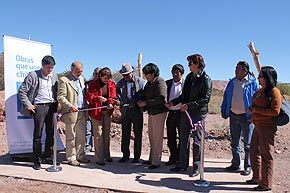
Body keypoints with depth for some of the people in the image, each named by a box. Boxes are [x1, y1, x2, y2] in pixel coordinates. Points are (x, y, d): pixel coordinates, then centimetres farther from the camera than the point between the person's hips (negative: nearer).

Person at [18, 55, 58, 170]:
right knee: (38, 135, -1)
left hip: (52, 107, 5)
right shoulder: (33, 75, -3)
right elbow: (21, 91, -3)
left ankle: (48, 157, 21)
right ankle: (37, 161, 8)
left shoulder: (54, 76, 12)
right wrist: (28, 105, -6)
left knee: (50, 134, 9)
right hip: (39, 107, -4)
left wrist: (57, 104, 7)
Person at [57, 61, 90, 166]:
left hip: (82, 112, 7)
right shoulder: (64, 80, -9)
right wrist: (70, 106, -25)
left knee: (81, 136, 13)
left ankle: (80, 156, 26)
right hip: (71, 113, -7)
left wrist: (86, 107, 9)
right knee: (71, 137, 3)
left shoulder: (82, 78, 14)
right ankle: (71, 158, 14)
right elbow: (60, 97, -13)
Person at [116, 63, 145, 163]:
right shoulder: (120, 83, 10)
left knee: (138, 134, 4)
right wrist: (126, 104, -11)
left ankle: (137, 156, 14)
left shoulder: (140, 81, 3)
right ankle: (125, 155, 18)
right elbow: (118, 96, 5)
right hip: (125, 111, 2)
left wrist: (134, 103, -10)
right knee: (125, 134, 7)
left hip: (137, 110, -2)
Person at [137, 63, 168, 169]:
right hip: (151, 112, 9)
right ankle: (152, 158, 25)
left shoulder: (160, 82, -13)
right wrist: (141, 101, -2)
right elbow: (145, 95, 21)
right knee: (151, 136, 14)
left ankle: (156, 161, 4)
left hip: (159, 112, -9)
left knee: (157, 137, -3)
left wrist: (146, 103, -20)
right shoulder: (149, 83, 13)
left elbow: (161, 98, -24)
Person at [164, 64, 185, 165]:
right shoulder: (168, 83, 9)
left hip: (181, 112, -4)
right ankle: (173, 157, 23)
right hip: (171, 113, 4)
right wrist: (165, 103, -8)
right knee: (171, 137, 10)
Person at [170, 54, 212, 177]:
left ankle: (197, 167, 14)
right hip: (186, 112, 7)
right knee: (184, 138, 11)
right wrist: (173, 102, 7)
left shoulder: (205, 79, -10)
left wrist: (189, 105, -22)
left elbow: (205, 99, -16)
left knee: (197, 140, 2)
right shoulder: (189, 77, 12)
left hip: (198, 113, -7)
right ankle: (182, 164, 22)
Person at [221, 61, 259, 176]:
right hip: (233, 115, 5)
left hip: (246, 117, -5)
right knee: (234, 142, 13)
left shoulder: (252, 83, -6)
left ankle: (248, 167, 15)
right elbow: (226, 97, 15)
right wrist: (223, 110, 9)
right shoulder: (232, 82, 9)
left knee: (248, 144, 5)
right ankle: (235, 164, 25)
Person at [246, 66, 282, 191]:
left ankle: (266, 184, 11)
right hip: (258, 126, 9)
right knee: (254, 152, 17)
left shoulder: (274, 91, -13)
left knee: (266, 155, 0)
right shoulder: (260, 91, 13)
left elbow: (275, 111, -20)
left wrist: (256, 110, -17)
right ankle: (257, 178, 32)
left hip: (267, 127, -9)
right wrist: (251, 110, 5)